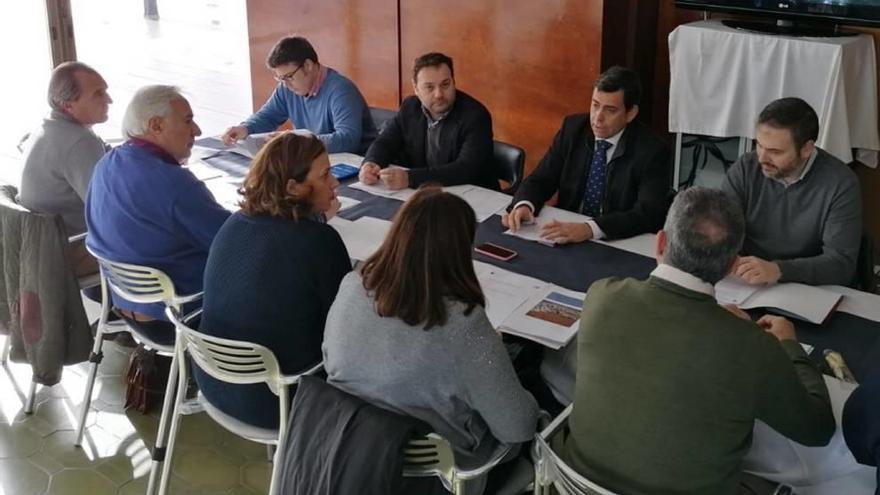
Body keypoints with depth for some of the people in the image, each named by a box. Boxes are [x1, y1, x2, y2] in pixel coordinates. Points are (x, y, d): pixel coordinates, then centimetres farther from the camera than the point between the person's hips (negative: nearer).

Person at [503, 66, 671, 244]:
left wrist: (590, 229, -35)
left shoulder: (652, 152, -12)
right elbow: (541, 179, 5)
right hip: (565, 239, 3)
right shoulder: (573, 128, 2)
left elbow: (648, 214, -22)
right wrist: (524, 205, -18)